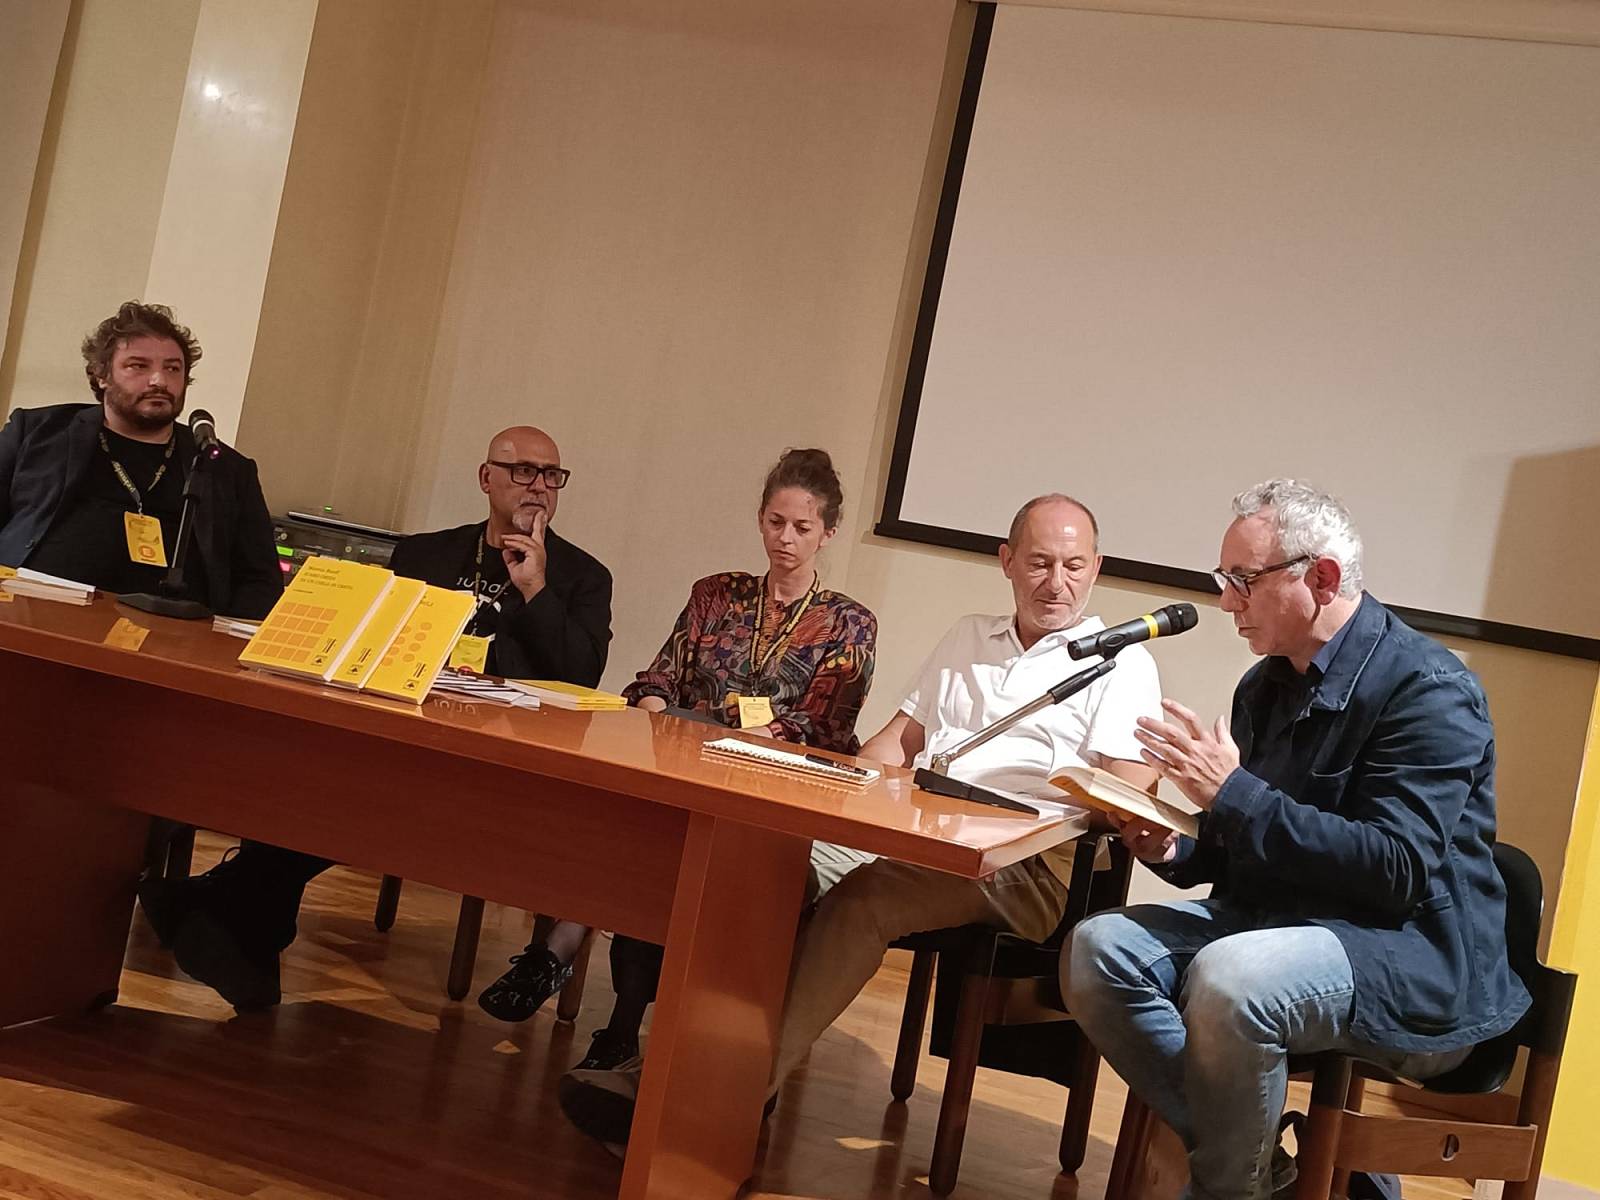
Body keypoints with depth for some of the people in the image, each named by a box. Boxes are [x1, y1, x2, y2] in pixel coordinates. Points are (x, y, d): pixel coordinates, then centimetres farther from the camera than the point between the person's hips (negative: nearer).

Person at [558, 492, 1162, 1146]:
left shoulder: (1121, 662, 6)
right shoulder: (966, 637, 25)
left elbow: (1128, 790, -6)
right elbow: (898, 740, 23)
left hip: (1023, 859, -5)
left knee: (859, 900, -33)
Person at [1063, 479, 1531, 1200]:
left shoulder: (1429, 689, -14)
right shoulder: (1266, 686, 10)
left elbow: (1398, 871, -24)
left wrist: (1233, 793, -24)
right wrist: (1174, 854, -3)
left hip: (1413, 955, -8)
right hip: (1275, 920, 8)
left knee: (1230, 976, -35)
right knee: (1098, 949, -12)